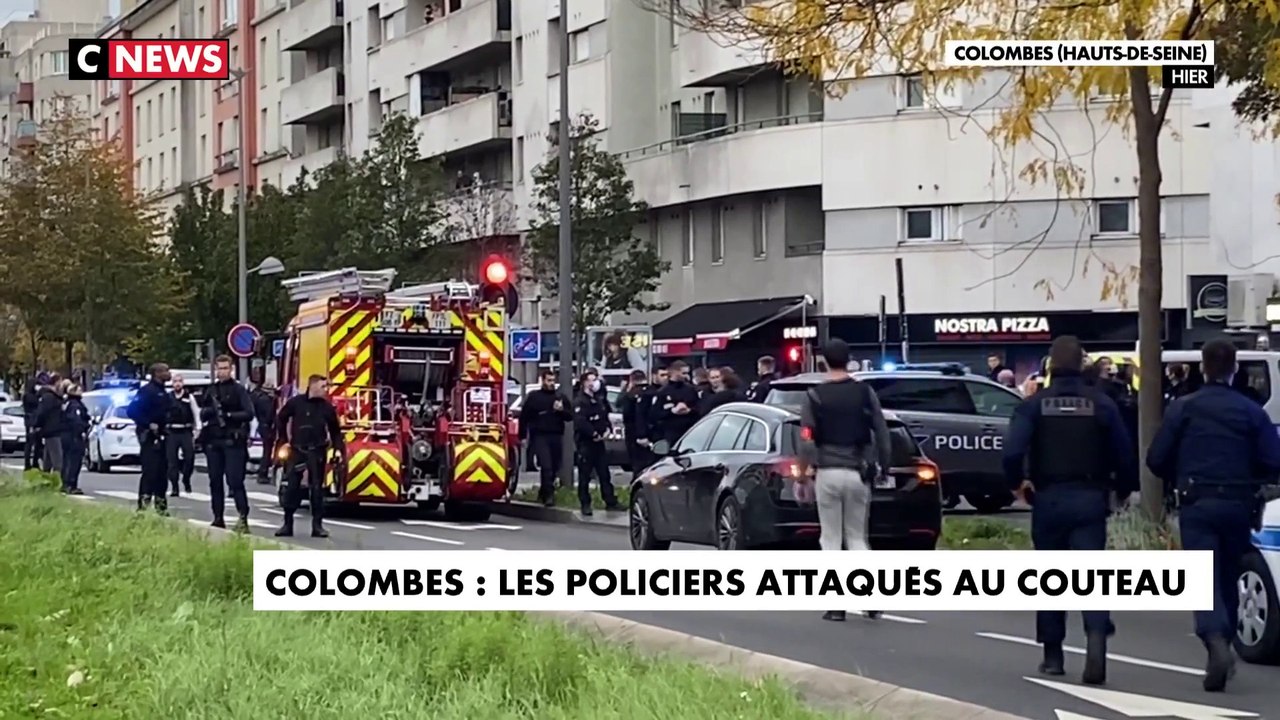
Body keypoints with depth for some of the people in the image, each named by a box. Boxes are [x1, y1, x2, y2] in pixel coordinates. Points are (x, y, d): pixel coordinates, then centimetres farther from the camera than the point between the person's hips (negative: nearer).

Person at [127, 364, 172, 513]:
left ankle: (160, 504, 17)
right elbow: (132, 410, -20)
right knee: (149, 470, -14)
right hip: (149, 436, -9)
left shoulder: (163, 393, 17)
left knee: (162, 472, 11)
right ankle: (143, 504, -15)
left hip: (161, 436, 9)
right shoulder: (147, 391, -11)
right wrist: (148, 424, -21)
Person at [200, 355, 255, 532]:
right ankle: (218, 518, 13)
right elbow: (202, 414, 16)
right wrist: (210, 411, -6)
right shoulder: (211, 390, 16)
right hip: (213, 441, 6)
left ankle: (243, 518, -15)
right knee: (215, 481, 7)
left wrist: (228, 415, -16)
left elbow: (249, 414, -6)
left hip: (233, 441, -6)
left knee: (235, 480, -13)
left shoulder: (238, 390, 0)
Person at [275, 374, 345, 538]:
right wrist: (284, 441, 8)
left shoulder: (327, 407, 2)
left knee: (316, 488, 2)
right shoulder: (296, 402, -2)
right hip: (297, 450, -1)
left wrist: (340, 449, 1)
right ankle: (287, 524, 9)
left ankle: (317, 525, 6)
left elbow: (335, 431, 8)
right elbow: (281, 420, 11)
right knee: (292, 487, 2)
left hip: (317, 452, 1)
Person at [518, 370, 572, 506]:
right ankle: (549, 495, -16)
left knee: (554, 468, 8)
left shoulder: (561, 397, 12)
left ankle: (543, 494, 25)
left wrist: (561, 410, -10)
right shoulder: (534, 396, 3)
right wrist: (523, 436, 0)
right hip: (540, 437, -4)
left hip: (556, 437, 4)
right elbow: (524, 417, 4)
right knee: (546, 466, -16)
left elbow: (570, 416, 11)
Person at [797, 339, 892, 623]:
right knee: (857, 537, 12)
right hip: (858, 472, 2)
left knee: (831, 539, 6)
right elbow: (882, 433, 2)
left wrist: (804, 472, -3)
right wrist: (883, 466, 11)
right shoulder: (865, 392, 2)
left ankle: (836, 605, 2)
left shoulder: (814, 396, -3)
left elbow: (806, 439, -9)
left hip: (827, 472, -2)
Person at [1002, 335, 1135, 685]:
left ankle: (1053, 655, 18)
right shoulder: (1102, 404, -1)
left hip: (1049, 499, 0)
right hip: (1090, 499, 0)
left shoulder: (1034, 404, -4)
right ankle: (1097, 638, -27)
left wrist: (1017, 483, 3)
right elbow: (1125, 454, -2)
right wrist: (1122, 489, 15)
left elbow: (1013, 451, -15)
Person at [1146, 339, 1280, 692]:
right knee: (1228, 580, 15)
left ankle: (1217, 643, -31)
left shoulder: (1183, 408, -1)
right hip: (1238, 505, 2)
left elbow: (1156, 459, -2)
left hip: (1197, 504, -2)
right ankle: (1219, 657, 20)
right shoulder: (1252, 412, 2)